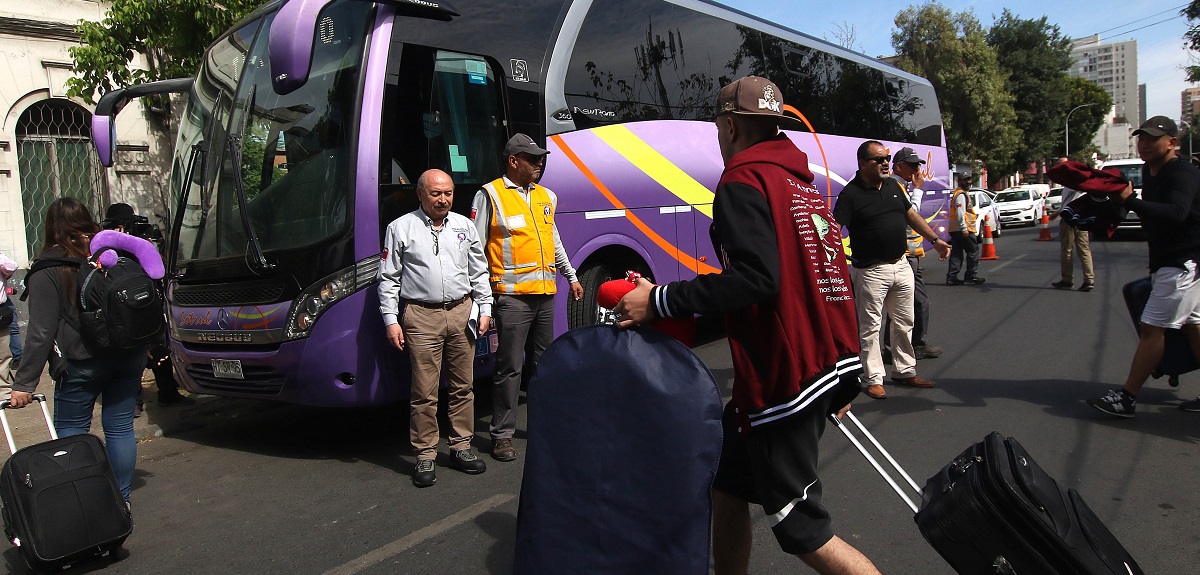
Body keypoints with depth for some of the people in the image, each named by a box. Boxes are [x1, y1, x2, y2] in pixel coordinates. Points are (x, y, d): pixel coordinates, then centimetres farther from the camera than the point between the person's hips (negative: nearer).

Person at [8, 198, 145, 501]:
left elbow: (41, 332, -12)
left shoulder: (47, 269, -9)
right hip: (130, 358, 4)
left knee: (71, 432, 10)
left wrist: (25, 383, -7)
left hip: (82, 365, -4)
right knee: (120, 428, 11)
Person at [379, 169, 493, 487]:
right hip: (422, 317, -3)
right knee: (424, 392, -1)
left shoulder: (464, 226, 12)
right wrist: (391, 321, -5)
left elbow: (479, 272, 16)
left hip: (462, 312, 4)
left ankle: (461, 447, 22)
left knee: (463, 386, 10)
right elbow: (388, 279, 1)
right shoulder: (401, 228, 2)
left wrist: (485, 309, 9)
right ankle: (425, 456, 9)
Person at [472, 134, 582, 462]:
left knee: (542, 362, 15)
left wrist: (572, 277, 26)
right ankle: (502, 435, 6)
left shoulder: (545, 196, 16)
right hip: (513, 296, -6)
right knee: (510, 367, -4)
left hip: (545, 293, 7)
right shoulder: (490, 195, -4)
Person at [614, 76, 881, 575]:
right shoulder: (803, 182, 17)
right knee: (728, 484, 19)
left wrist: (659, 300, -20)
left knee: (802, 531, 0)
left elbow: (755, 278, -25)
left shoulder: (744, 181, -10)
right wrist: (844, 380, 24)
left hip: (783, 379, -9)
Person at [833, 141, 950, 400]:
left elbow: (911, 215, 20)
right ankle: (873, 379, 11)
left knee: (904, 323, 16)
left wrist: (935, 239, 19)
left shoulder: (894, 185, 9)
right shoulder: (851, 194, -13)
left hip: (901, 266, 7)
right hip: (871, 271, -7)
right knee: (870, 327, 2)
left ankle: (906, 371, 29)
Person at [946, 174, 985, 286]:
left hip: (955, 230, 10)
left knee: (956, 254, 7)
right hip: (963, 230, -10)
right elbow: (960, 213, -21)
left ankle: (951, 277, 4)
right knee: (973, 251, -1)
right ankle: (971, 276, 2)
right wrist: (964, 229, -24)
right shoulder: (961, 194, -11)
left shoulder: (961, 193, 22)